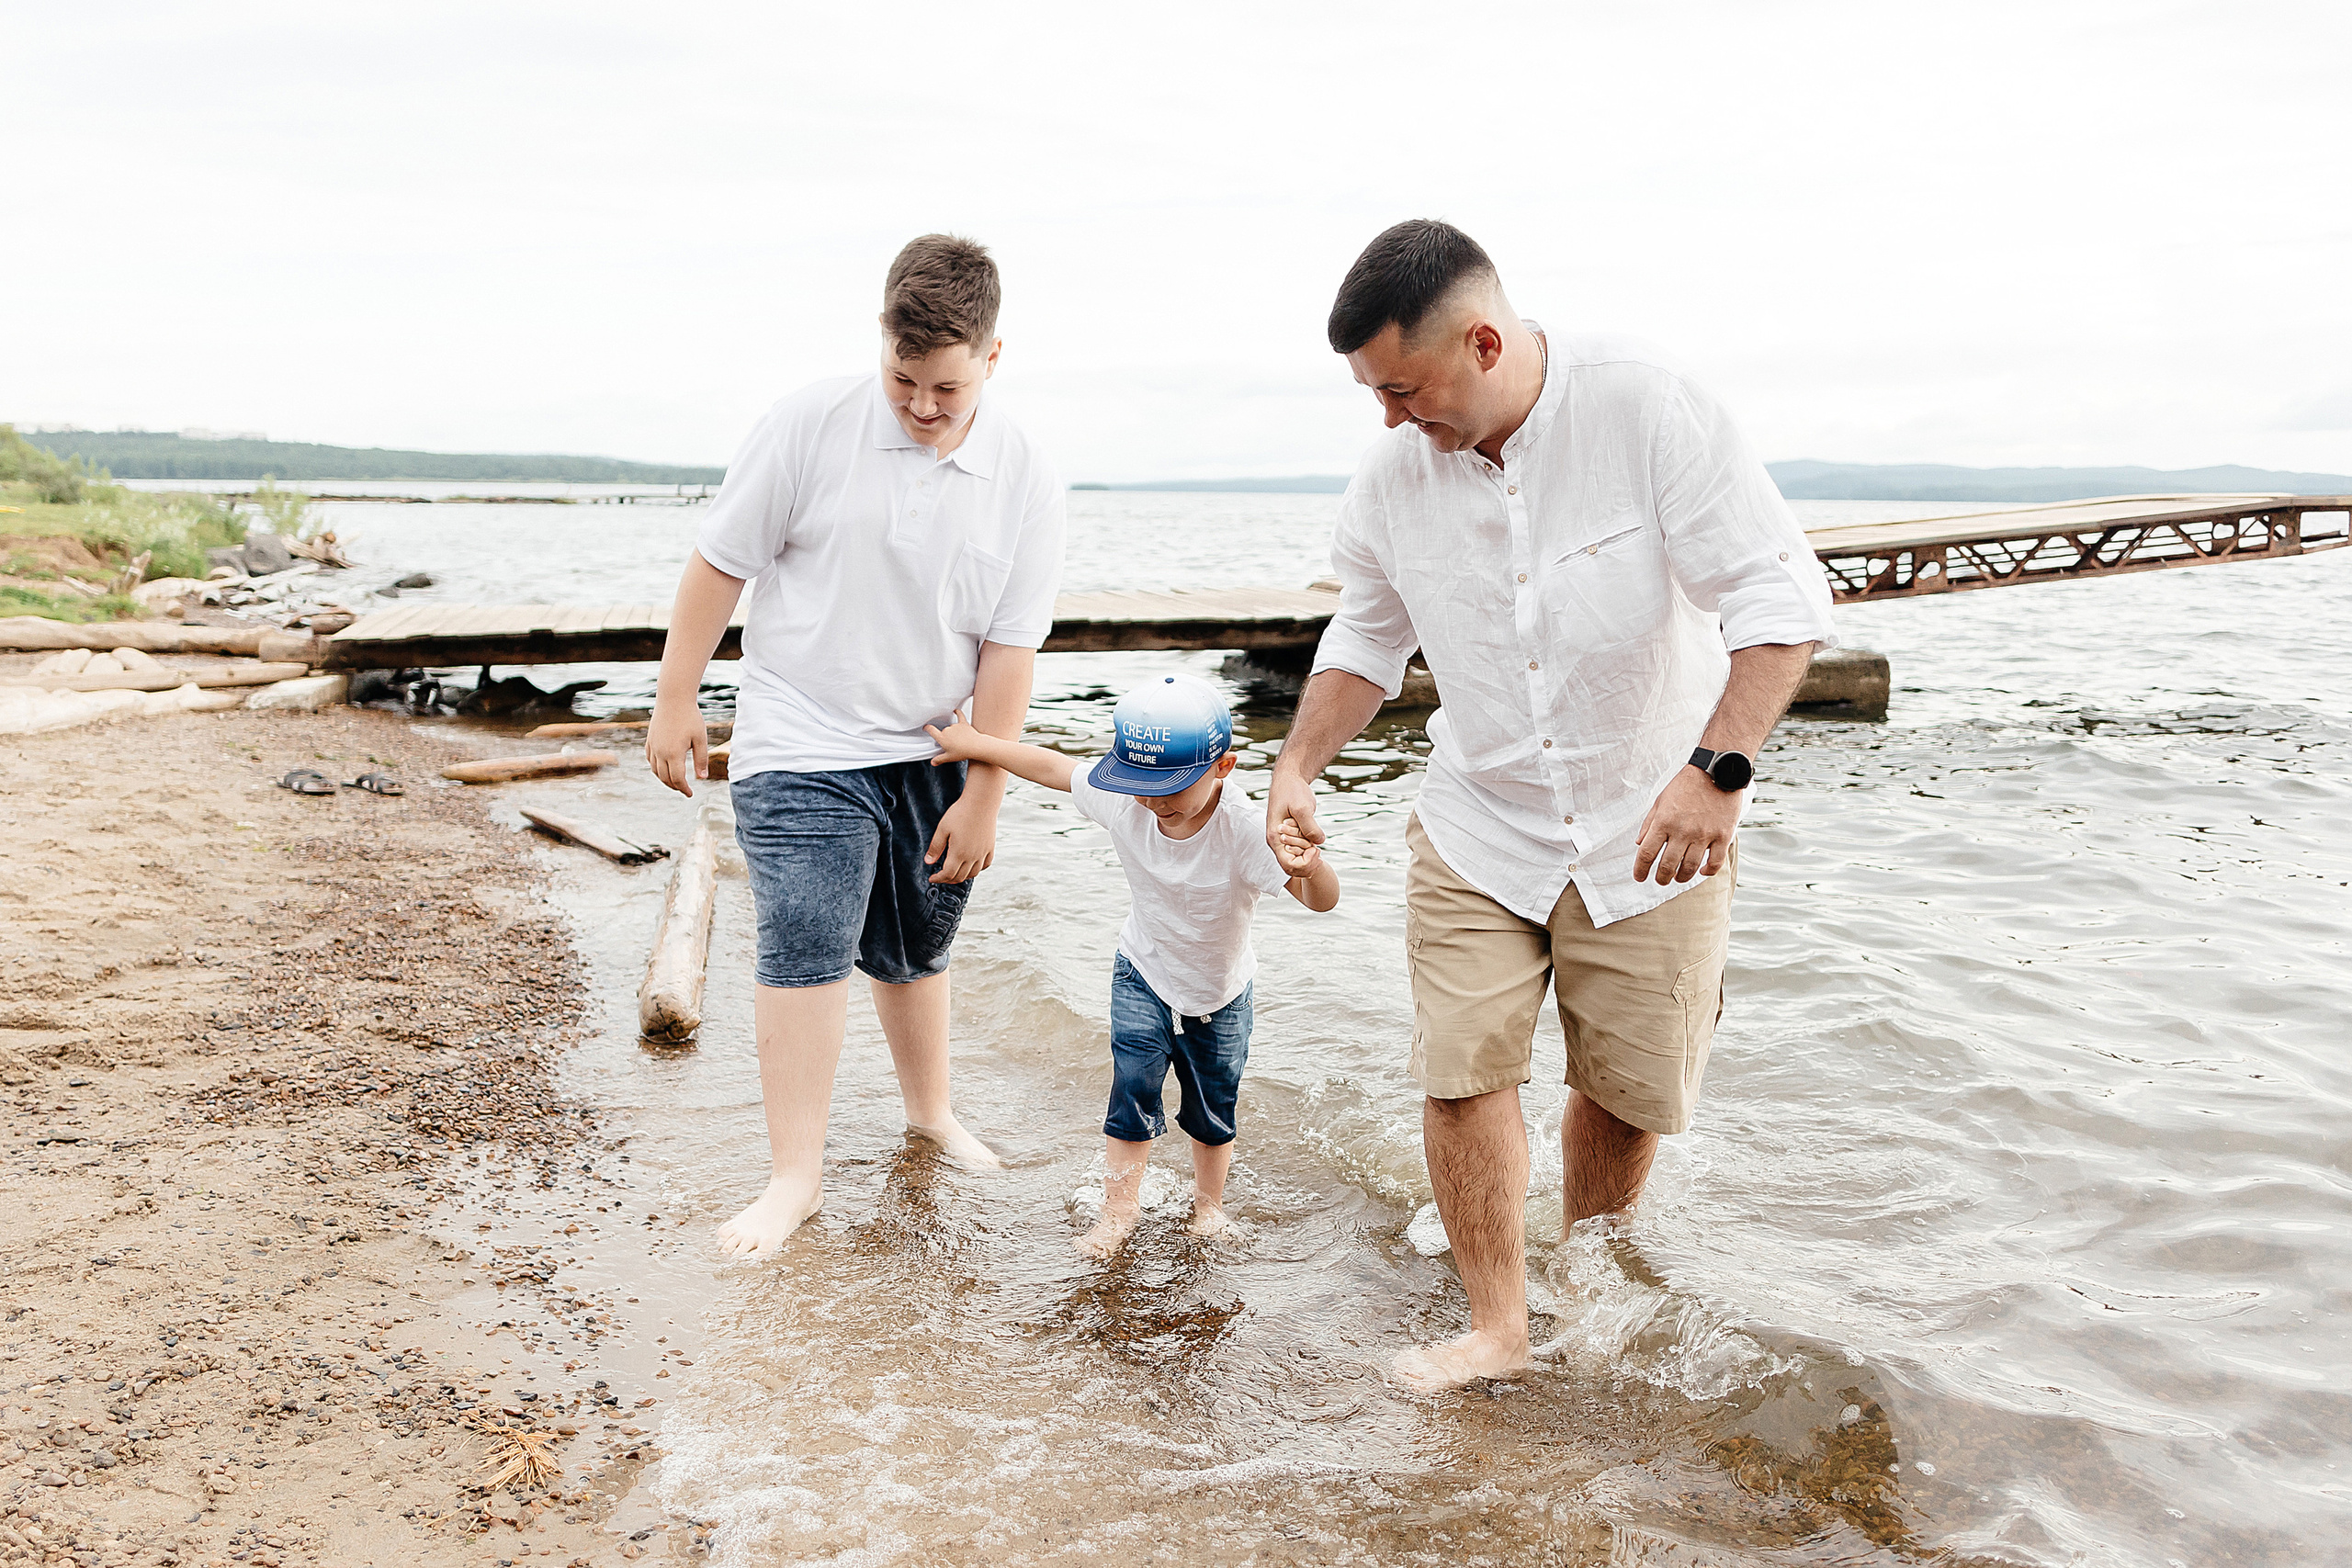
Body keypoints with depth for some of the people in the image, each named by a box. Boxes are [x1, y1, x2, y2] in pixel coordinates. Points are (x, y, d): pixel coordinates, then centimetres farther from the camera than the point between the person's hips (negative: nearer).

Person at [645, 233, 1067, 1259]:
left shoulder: (1025, 482, -6)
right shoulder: (812, 425, -12)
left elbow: (1010, 648, -5)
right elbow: (719, 564, -4)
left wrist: (981, 798, -5)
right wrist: (676, 703, -2)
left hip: (933, 756, 3)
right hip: (802, 749, -3)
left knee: (916, 947, 17)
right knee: (806, 947, -9)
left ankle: (930, 1111, 39)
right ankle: (796, 1173, 3)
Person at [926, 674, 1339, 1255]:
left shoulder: (1244, 831, -35)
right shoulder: (1121, 802, -24)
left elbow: (1321, 900, -41)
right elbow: (1054, 767, -8)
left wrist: (1308, 867, -64)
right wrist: (974, 744, -4)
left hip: (1219, 991, -1)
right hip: (1143, 974, 1)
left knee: (1212, 1106, 13)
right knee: (1133, 1089, -7)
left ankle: (1208, 1201, 39)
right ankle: (1120, 1207, 11)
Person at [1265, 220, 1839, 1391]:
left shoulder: (1647, 411, -19)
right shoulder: (1395, 472, -6)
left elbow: (1778, 595, -20)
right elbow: (1368, 633, 10)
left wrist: (1716, 767, -32)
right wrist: (1297, 765, -2)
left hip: (1656, 831, -2)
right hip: (1477, 826, 3)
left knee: (1631, 1084, 8)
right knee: (1462, 1071, -6)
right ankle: (1497, 1324, 12)